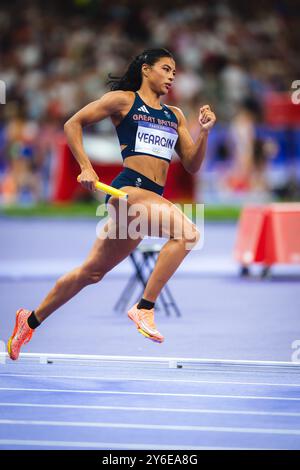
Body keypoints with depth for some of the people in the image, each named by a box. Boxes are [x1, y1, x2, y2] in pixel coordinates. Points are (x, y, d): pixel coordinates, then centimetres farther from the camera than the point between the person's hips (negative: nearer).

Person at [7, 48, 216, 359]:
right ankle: (145, 307, -25)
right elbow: (73, 124, 6)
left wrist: (204, 131, 2)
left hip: (155, 197, 7)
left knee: (93, 271, 12)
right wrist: (86, 168, -5)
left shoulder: (174, 116, 21)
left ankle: (30, 321, 26)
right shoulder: (123, 99, 4)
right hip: (128, 188, -7)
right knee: (187, 232, -29)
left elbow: (192, 165, 18)